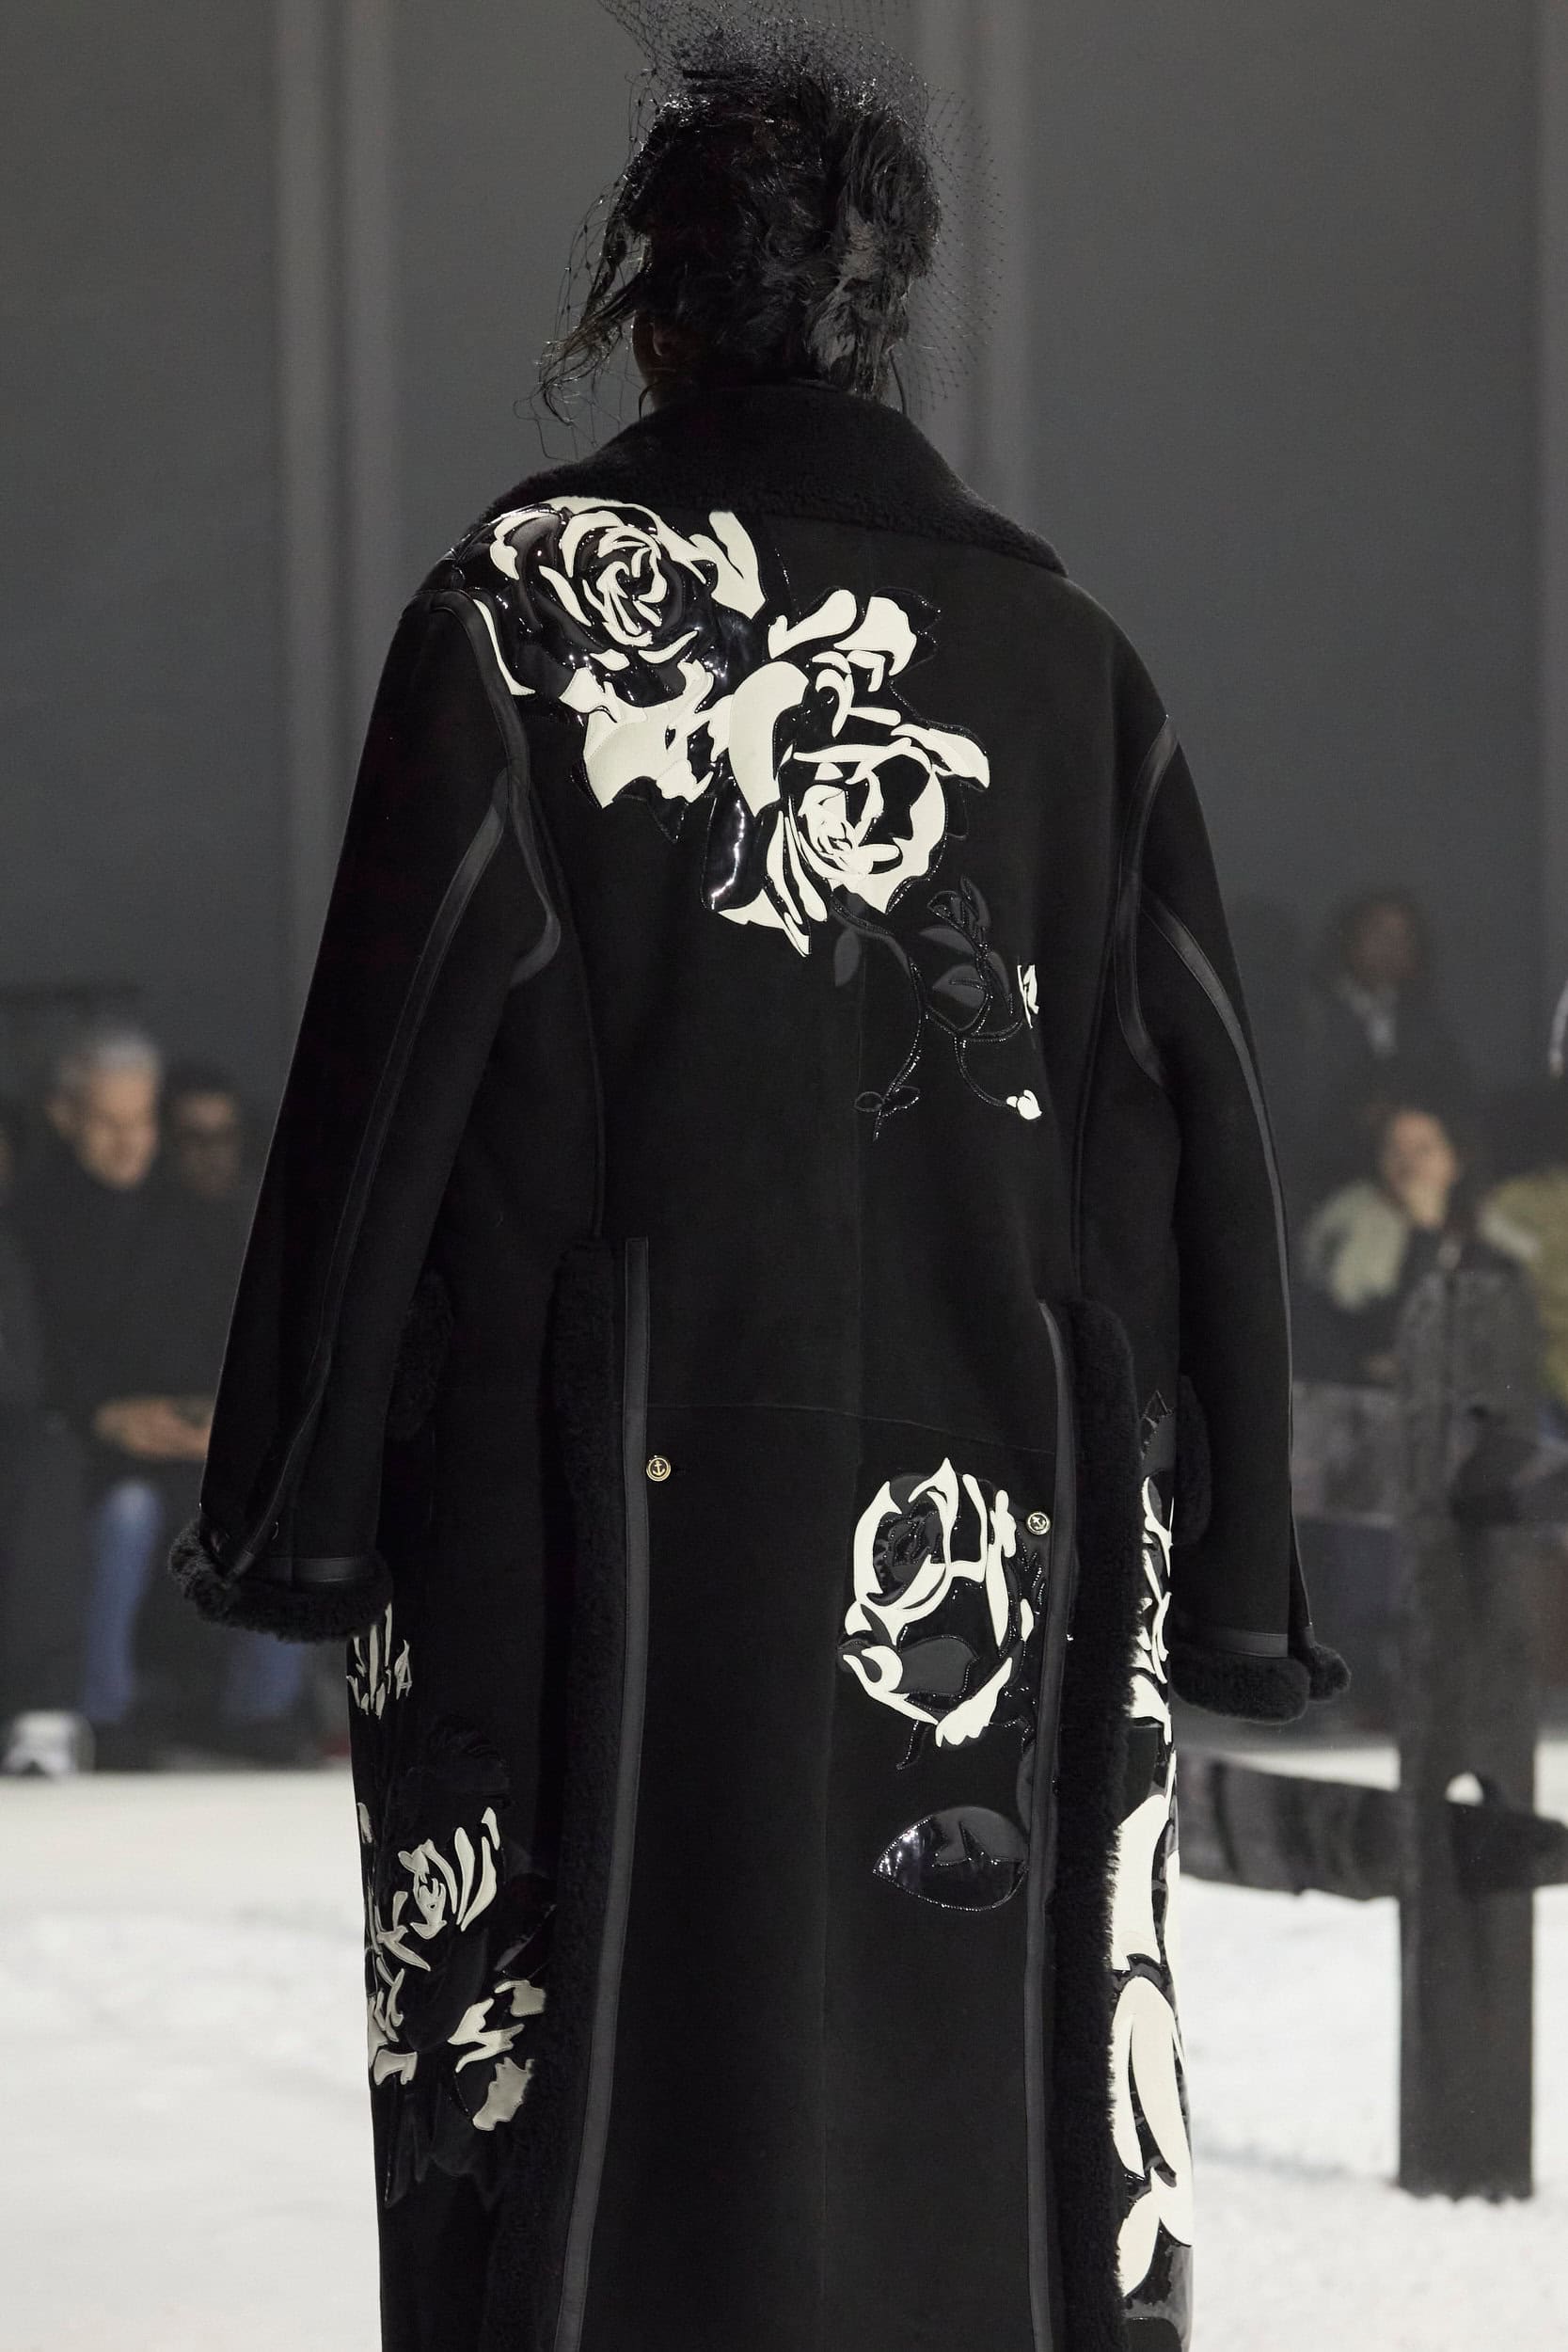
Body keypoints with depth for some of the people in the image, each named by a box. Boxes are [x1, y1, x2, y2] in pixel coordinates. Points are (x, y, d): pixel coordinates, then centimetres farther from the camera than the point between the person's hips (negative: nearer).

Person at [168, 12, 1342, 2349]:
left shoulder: (521, 603, -2)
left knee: (583, 2116, 0)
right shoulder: (1065, 652, 7)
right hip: (989, 1519, 3)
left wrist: (294, 1498, 0)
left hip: (600, 1514, -2)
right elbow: (1197, 1122, 6)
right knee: (982, 2110, 5)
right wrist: (1227, 1582, 11)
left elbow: (390, 1052, -5)